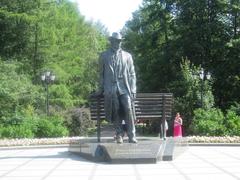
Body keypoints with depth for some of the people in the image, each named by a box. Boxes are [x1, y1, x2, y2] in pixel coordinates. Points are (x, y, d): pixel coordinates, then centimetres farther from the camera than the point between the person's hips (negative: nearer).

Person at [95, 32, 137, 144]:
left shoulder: (127, 56, 16)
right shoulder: (104, 56, 15)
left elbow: (132, 74, 12)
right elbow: (101, 74, 17)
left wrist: (133, 90, 3)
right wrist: (101, 89, 12)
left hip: (124, 88, 0)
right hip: (110, 89, 0)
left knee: (128, 110, -15)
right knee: (115, 112, -4)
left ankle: (132, 136, -11)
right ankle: (119, 135, 7)